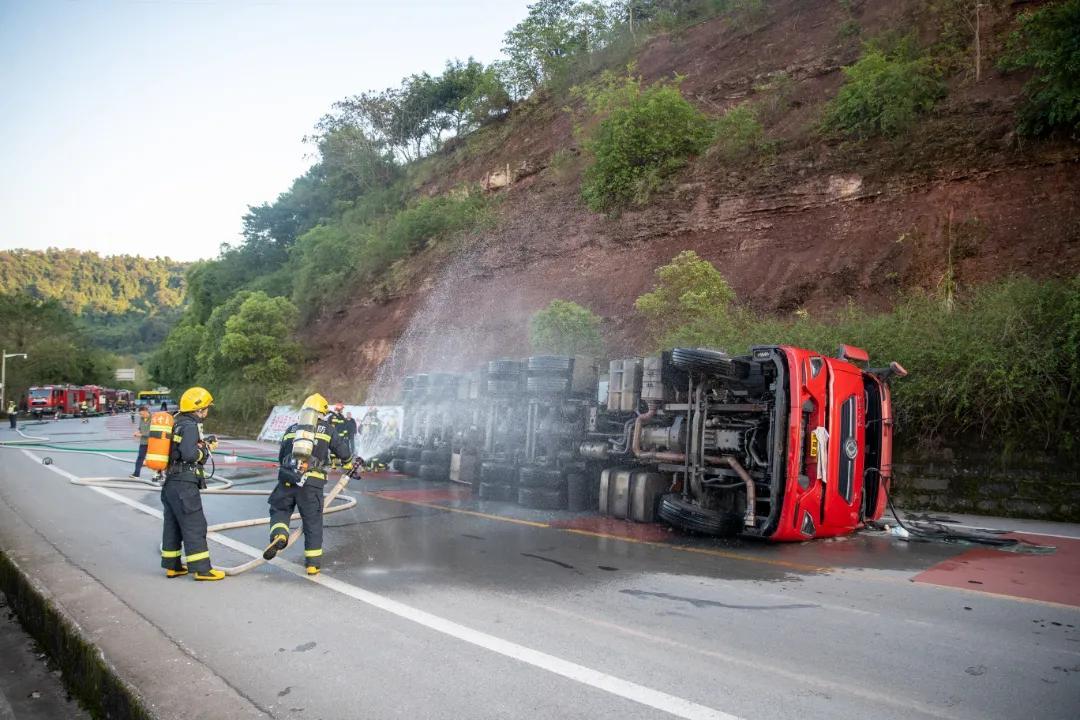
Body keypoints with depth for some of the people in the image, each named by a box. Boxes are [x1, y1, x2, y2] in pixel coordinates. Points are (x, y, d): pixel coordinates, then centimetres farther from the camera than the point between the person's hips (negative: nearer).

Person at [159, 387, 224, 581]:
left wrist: (204, 442, 7)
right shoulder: (190, 426, -15)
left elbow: (181, 447, 13)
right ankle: (201, 569, -2)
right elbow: (190, 454, -25)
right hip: (185, 484, -10)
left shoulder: (178, 423, 14)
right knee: (194, 526, -5)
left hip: (170, 482, 10)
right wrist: (206, 450, -7)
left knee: (172, 525, 15)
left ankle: (172, 566, 23)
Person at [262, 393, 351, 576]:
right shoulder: (327, 430, 10)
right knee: (313, 521, 7)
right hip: (312, 482, -2)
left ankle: (279, 535, -7)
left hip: (287, 479, 2)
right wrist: (347, 462, 33)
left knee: (279, 510, 22)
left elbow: (281, 457, 24)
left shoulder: (291, 430, 18)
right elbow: (344, 452, 11)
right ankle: (313, 563, 12)